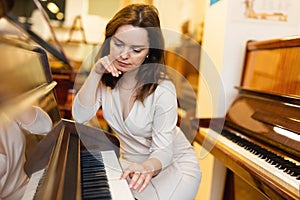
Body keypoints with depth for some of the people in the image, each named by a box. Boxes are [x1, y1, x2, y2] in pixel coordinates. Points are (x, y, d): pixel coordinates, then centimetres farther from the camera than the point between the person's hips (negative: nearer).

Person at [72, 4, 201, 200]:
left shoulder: (162, 89, -26)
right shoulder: (106, 78, -10)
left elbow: (163, 150, -23)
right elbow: (81, 117, -18)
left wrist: (148, 167, -45)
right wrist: (95, 73, -27)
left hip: (174, 166, -3)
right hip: (132, 164, 4)